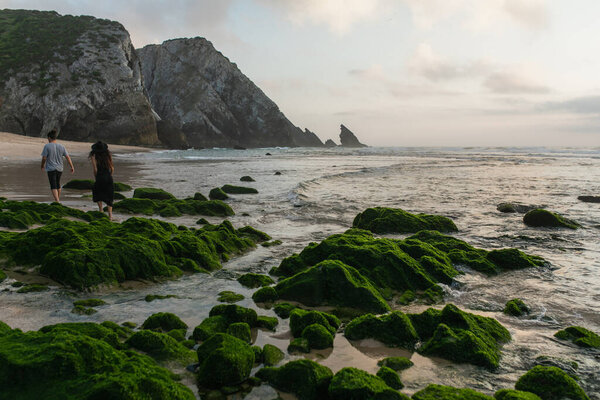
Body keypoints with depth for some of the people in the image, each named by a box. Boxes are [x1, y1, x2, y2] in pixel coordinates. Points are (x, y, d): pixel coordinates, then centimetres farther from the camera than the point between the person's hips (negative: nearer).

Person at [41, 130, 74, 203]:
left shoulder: (47, 146, -9)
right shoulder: (61, 146, 4)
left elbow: (44, 158, -8)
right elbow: (68, 157, 2)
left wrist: (42, 166, 9)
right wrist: (72, 167, 6)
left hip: (51, 169, -5)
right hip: (60, 169, 5)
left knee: (53, 186, -7)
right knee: (58, 185, 21)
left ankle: (57, 201, -20)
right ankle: (58, 200, 33)